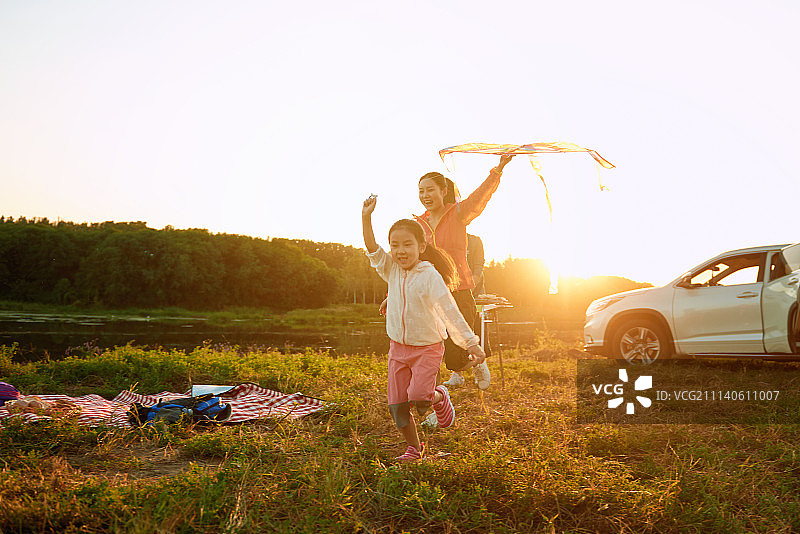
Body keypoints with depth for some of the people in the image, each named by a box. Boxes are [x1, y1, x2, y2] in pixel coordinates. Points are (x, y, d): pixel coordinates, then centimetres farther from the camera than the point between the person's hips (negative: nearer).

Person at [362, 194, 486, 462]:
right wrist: (366, 217, -23)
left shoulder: (430, 276, -17)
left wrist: (471, 343, -21)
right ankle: (414, 447, 22)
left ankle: (439, 397, 15)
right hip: (398, 347, 5)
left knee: (418, 396, -21)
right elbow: (372, 250, -13)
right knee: (396, 404, 2)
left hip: (428, 347, -5)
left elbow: (450, 311, -20)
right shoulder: (392, 271, -2)